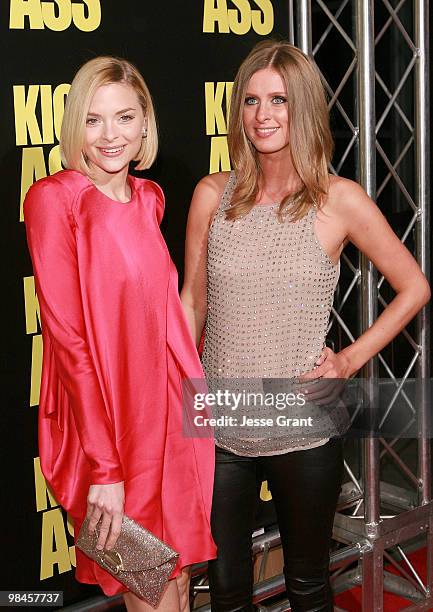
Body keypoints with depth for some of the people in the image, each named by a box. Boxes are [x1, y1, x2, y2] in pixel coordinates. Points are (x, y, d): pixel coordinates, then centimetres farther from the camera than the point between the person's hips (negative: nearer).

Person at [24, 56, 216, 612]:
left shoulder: (148, 198, 9)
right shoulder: (54, 198, -11)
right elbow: (68, 336, -15)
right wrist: (105, 467, -16)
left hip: (172, 418, 6)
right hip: (106, 428, -6)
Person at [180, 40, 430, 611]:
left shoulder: (340, 200, -7)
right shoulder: (213, 195, -1)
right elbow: (191, 301, 7)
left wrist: (351, 358, -4)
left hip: (303, 430, -1)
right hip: (218, 425, 2)